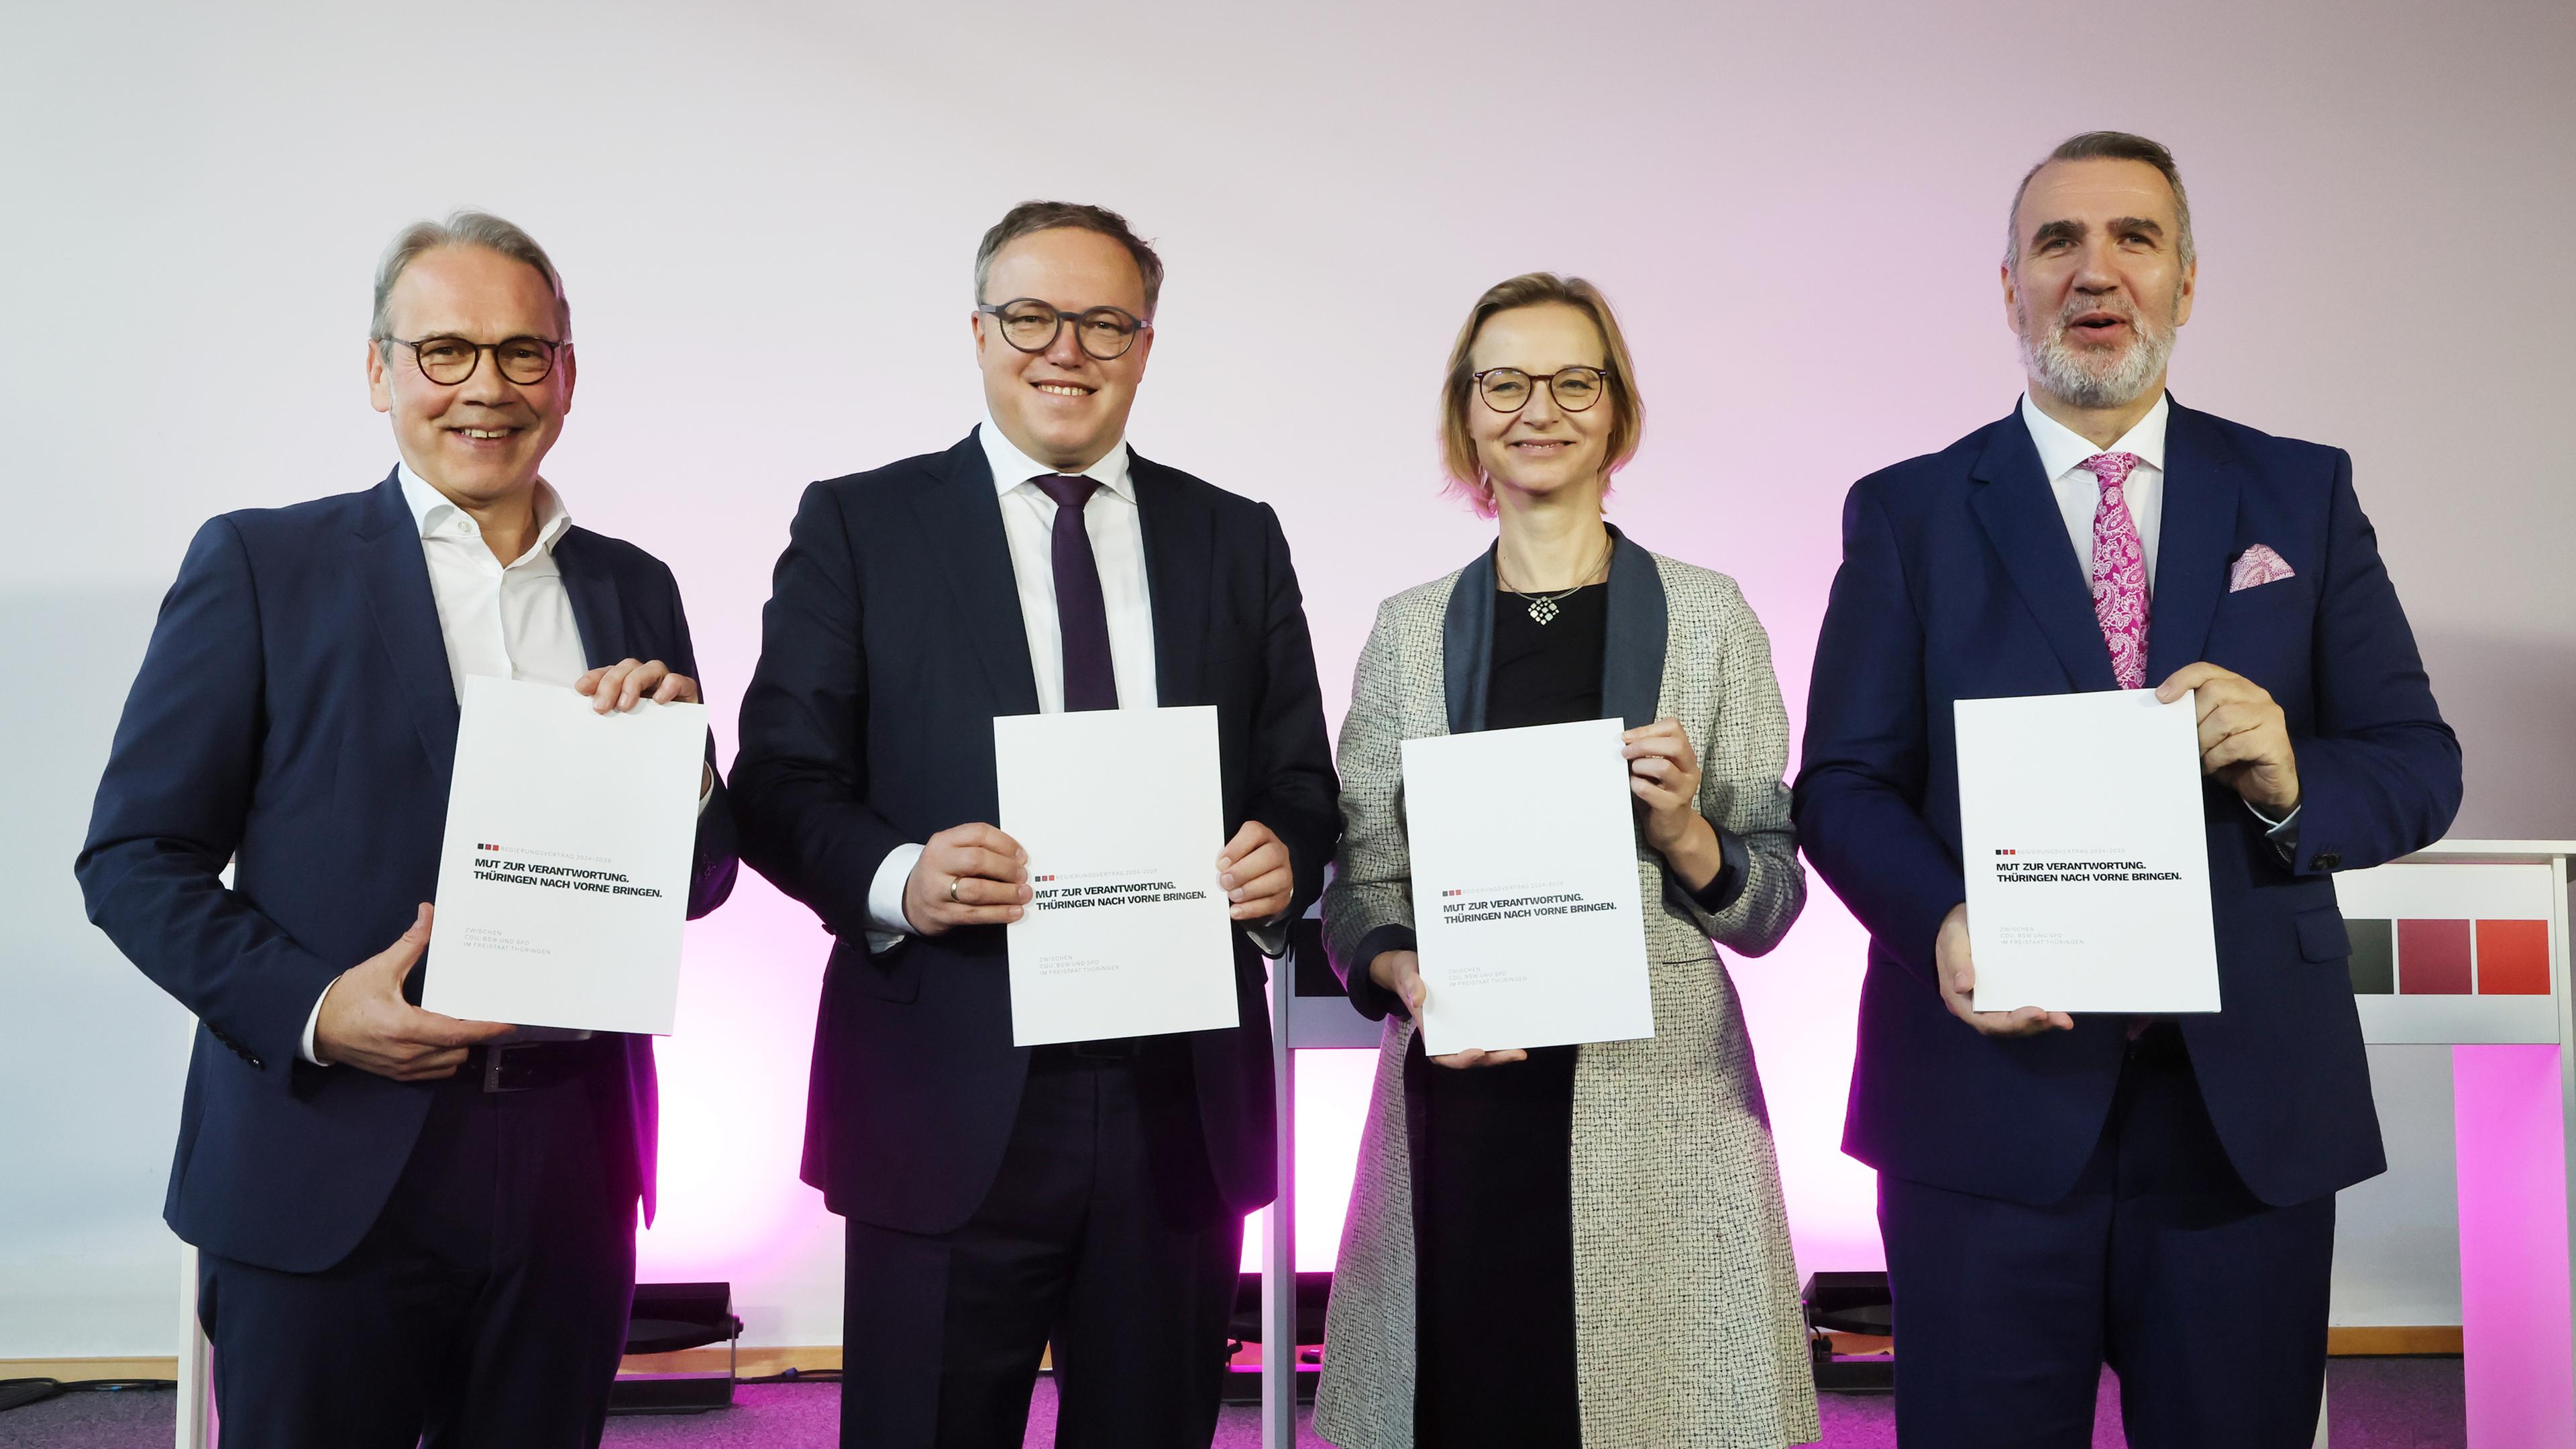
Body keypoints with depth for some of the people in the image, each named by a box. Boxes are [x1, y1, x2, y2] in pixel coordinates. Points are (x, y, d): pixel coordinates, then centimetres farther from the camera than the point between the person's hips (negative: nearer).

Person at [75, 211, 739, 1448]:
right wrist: (311, 1009, -17)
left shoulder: (635, 591, 9)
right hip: (329, 1171, -3)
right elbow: (134, 858, -2)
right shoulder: (260, 565, -2)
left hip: (569, 1179, 4)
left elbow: (701, 886, 12)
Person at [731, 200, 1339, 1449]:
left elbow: (1302, 784, 13)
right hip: (948, 1105, -2)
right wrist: (896, 880, -20)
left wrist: (1282, 861, -10)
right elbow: (780, 783, 0)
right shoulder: (856, 525, 4)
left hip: (1184, 1105, 3)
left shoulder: (1238, 541, 12)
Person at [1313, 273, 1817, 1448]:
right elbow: (1360, 886, 9)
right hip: (1461, 1100, 1)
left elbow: (1770, 907, 6)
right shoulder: (1410, 628, 9)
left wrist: (1684, 833, -14)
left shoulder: (1709, 615, 5)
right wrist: (1405, 977, -11)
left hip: (1662, 1098, -1)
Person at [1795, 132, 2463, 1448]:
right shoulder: (1906, 514, 5)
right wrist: (1941, 923, -19)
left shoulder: (2305, 496, 9)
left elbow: (2420, 762, 7)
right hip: (1989, 1101, -1)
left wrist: (2294, 779, -16)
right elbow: (1842, 785, 1)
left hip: (2253, 1104, 2)